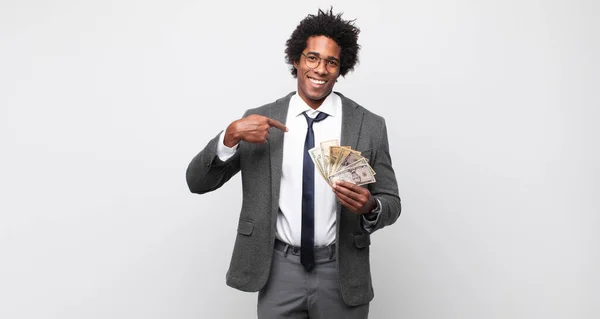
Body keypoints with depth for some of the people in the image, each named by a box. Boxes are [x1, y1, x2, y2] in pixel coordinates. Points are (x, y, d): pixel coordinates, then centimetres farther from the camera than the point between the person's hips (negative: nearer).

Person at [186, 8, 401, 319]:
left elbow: (391, 201, 1)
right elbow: (197, 182, -4)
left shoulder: (370, 126, -5)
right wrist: (231, 135, -20)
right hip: (279, 271, 0)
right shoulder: (261, 120, -3)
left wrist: (370, 207, -22)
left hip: (341, 273, 0)